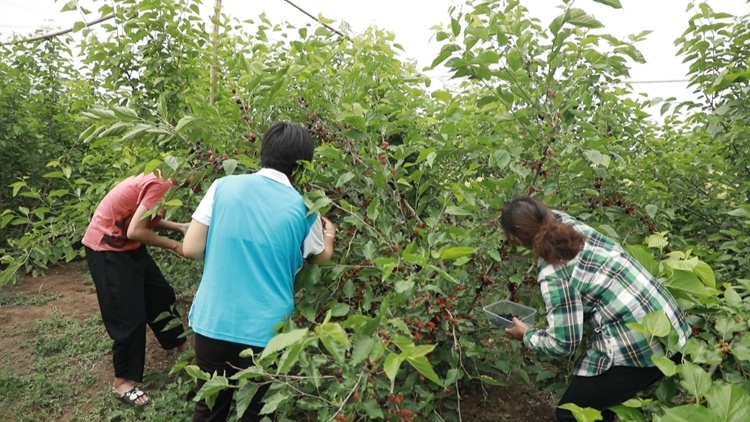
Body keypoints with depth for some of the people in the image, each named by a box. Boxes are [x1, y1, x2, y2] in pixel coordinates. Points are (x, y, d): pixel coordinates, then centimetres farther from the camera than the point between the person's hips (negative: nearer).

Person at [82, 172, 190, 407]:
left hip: (128, 245, 10)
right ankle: (123, 381, 12)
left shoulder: (161, 180, 3)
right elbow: (136, 231, -27)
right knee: (129, 316, -4)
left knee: (160, 294, 18)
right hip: (106, 248, -10)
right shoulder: (160, 185, -26)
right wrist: (174, 246, -16)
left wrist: (179, 228, -1)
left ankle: (179, 345, 36)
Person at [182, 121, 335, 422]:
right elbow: (321, 257, 12)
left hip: (212, 323, 2)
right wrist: (329, 233, 32)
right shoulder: (302, 209, -5)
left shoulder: (224, 186, -5)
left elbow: (191, 249, -3)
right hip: (264, 331, -1)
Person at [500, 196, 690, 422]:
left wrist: (526, 335, 2)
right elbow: (555, 216, 27)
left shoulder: (554, 276, -20)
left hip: (640, 349, -9)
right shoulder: (577, 227, 1)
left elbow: (564, 343, -14)